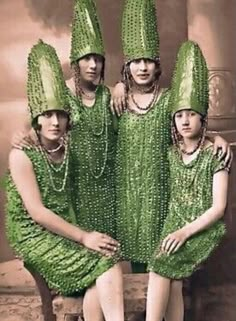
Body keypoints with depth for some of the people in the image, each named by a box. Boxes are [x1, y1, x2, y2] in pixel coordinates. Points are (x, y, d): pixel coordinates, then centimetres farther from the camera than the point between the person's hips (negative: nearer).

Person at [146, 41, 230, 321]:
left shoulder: (215, 155, -6)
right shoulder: (171, 153, 8)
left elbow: (218, 206, -11)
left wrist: (186, 231, -19)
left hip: (204, 228, -4)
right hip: (175, 223, 4)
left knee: (161, 265, -25)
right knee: (172, 280, -19)